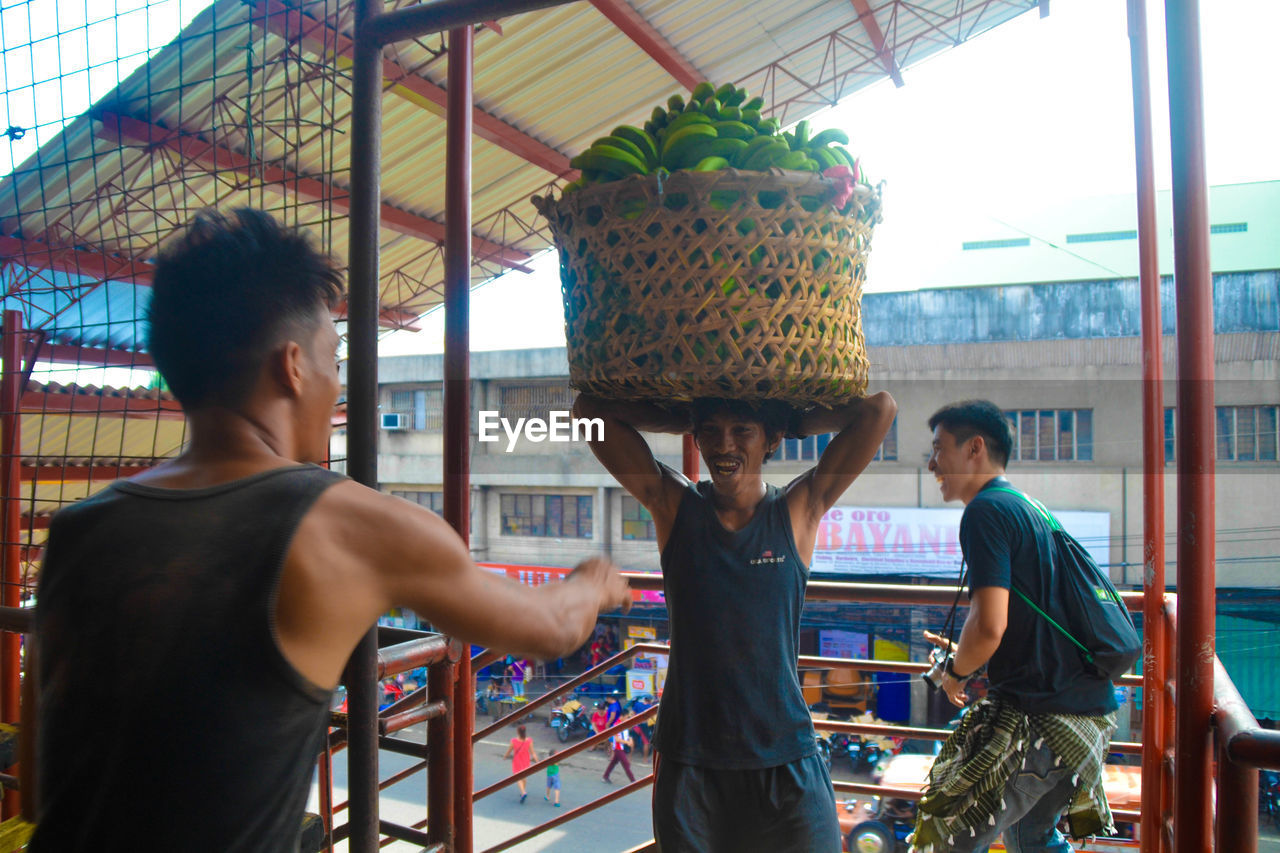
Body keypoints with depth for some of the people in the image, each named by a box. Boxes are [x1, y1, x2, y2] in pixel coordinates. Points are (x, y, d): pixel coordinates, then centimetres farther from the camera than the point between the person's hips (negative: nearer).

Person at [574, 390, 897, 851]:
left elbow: (879, 408, -6)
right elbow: (591, 407, -2)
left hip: (785, 757, 0)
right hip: (687, 758, 1)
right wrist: (688, 418, 0)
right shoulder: (674, 506, 0)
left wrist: (788, 423, 2)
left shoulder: (798, 511, -1)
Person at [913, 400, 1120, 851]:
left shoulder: (986, 510, -13)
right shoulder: (1029, 508, 16)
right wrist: (965, 655, 25)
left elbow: (989, 626, -23)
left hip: (1039, 720, -9)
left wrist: (955, 671, -4)